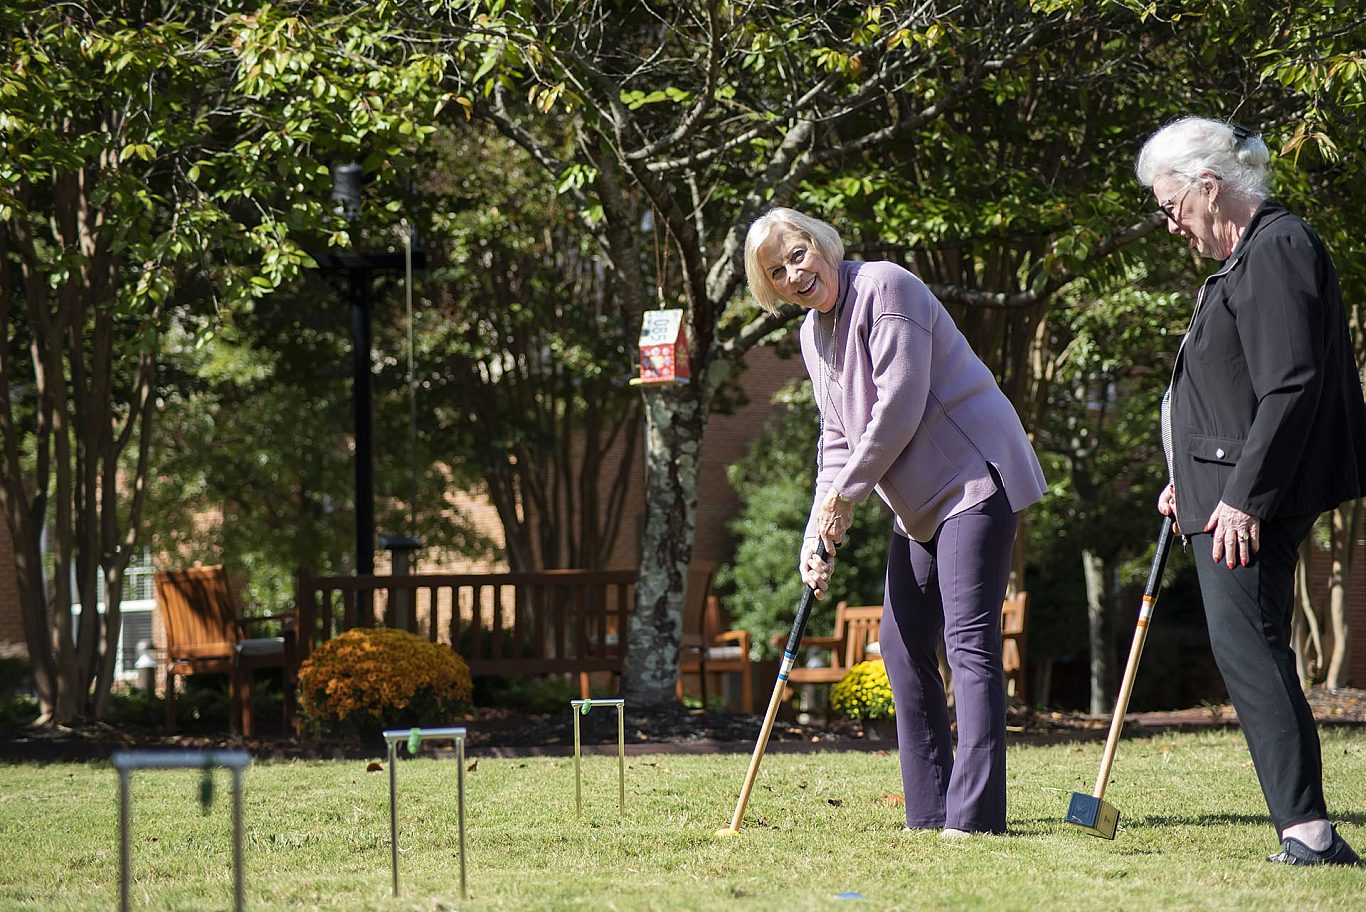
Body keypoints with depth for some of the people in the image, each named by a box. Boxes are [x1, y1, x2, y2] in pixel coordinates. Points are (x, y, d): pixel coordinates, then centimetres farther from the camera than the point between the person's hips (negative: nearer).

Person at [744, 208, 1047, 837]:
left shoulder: (884, 287, -14)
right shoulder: (812, 334, 13)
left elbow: (900, 403, -20)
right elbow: (838, 438, 14)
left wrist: (846, 492, -12)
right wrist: (820, 532, 1)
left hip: (973, 478, -10)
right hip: (919, 503, 10)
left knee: (968, 641, -15)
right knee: (902, 645, 9)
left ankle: (974, 815, -19)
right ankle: (929, 812, 14)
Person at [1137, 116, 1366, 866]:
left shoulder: (1277, 249, -13)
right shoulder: (1247, 256, 19)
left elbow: (1290, 388, -21)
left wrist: (1243, 495, -22)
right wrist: (1192, 482, 22)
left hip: (1254, 501, -11)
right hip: (1229, 493, 11)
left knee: (1245, 645, -15)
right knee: (1247, 650, 9)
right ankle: (1305, 831, 10)